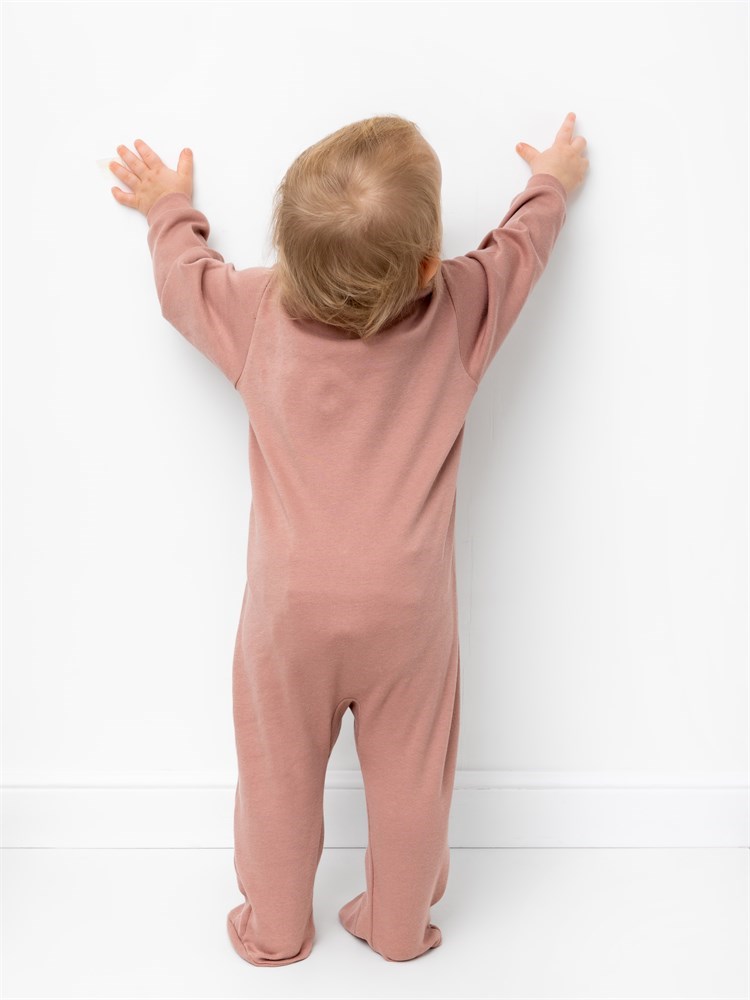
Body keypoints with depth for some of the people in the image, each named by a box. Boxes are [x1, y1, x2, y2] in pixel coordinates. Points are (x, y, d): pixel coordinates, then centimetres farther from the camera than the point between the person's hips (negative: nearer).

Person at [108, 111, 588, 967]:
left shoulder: (257, 312, -12)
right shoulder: (462, 310, -12)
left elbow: (183, 277, 10)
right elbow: (522, 244, 8)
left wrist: (169, 208, 29)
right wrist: (554, 181, 29)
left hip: (291, 607, 1)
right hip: (407, 608, 0)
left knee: (280, 777, 19)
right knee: (409, 778, 19)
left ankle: (275, 930, 40)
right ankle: (399, 926, 40)